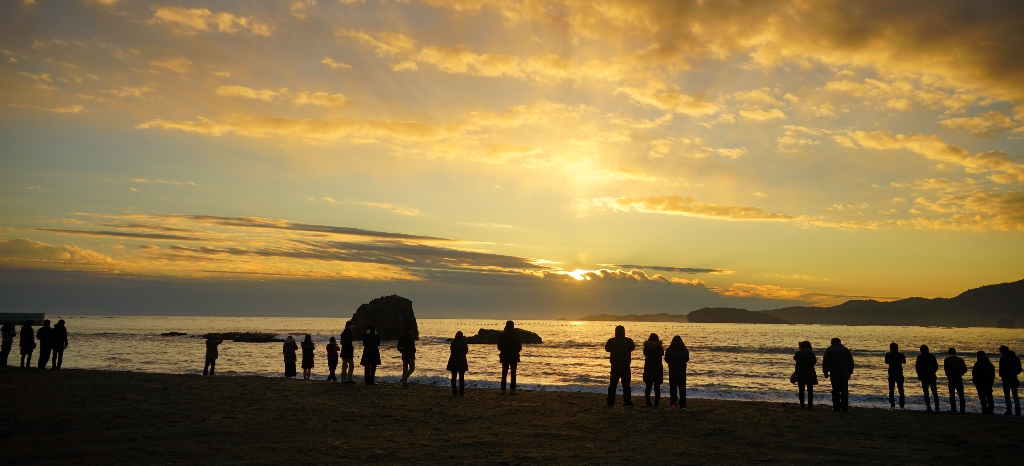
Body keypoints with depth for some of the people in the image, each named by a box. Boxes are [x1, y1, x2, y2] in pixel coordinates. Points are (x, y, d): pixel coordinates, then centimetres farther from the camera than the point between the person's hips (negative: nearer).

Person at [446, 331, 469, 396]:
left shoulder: (453, 342, -7)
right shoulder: (464, 343, -6)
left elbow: (451, 349, 8)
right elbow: (466, 351, 7)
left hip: (454, 361, 0)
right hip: (462, 361, 0)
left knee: (454, 377, 9)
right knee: (461, 377, 5)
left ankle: (454, 392, 6)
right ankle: (461, 392, 1)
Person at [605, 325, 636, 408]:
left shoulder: (611, 341, -10)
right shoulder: (629, 341, -10)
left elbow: (607, 348, 11)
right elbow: (632, 348, 12)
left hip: (615, 366, 1)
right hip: (625, 366, -1)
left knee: (613, 384, 10)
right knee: (626, 385, 6)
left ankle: (610, 403, 10)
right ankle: (628, 403, 4)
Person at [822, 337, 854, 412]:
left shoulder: (829, 350, 6)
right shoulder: (846, 350, 16)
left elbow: (825, 361, -1)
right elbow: (851, 362, 16)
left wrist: (825, 372, 5)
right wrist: (849, 373, 20)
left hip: (834, 373, -2)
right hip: (844, 373, 2)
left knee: (835, 390, 0)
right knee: (844, 390, 5)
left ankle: (836, 407, -2)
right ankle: (845, 408, 2)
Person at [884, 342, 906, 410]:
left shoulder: (888, 355, -5)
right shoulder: (900, 355, -5)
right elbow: (904, 362, 10)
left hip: (891, 374, -1)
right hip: (899, 374, 1)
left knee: (891, 390, 4)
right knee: (901, 390, 8)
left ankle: (892, 405, 0)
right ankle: (902, 406, 5)